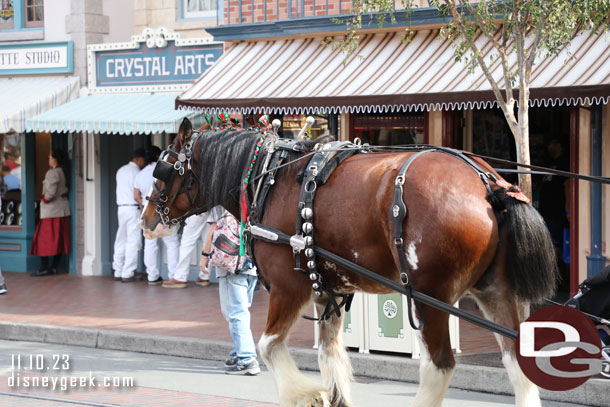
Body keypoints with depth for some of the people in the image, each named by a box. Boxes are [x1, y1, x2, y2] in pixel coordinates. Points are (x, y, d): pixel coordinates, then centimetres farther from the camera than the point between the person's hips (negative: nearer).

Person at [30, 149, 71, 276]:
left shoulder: (52, 173, -16)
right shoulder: (63, 172, 9)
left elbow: (50, 193, -22)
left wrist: (44, 199, -6)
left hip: (51, 210, -8)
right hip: (63, 209, 8)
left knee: (44, 239, -3)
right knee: (59, 239, 8)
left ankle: (45, 268, -5)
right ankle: (54, 267, 11)